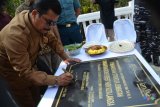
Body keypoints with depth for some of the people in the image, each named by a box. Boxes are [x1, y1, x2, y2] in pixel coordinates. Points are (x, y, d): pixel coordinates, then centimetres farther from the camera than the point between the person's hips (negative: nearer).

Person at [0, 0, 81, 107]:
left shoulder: (40, 22, -16)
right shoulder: (15, 34, -38)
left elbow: (52, 39, 2)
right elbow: (25, 72, -37)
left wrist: (65, 57, -7)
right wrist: (56, 80, -39)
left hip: (28, 67, 6)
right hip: (12, 73, -6)